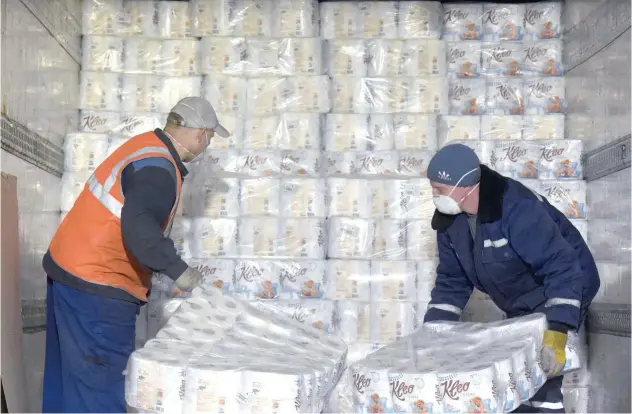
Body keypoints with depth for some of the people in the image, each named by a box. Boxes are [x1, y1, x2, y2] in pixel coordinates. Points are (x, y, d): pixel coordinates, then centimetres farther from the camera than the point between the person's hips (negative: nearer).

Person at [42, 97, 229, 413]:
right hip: (97, 286, -10)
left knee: (68, 377, 20)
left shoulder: (147, 146, 10)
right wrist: (177, 269, -22)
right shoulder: (158, 169, -19)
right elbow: (139, 230, -32)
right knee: (99, 386, -2)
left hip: (71, 270, 10)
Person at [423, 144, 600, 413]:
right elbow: (452, 280, 2)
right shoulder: (449, 220, -8)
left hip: (562, 289, -8)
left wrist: (556, 334, -43)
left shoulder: (516, 208, -33)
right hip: (521, 303, 8)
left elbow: (562, 268, -35)